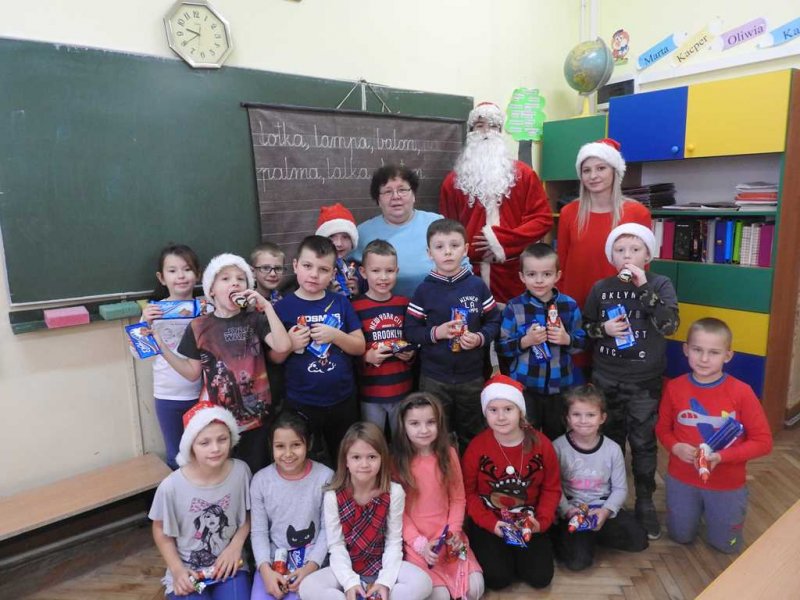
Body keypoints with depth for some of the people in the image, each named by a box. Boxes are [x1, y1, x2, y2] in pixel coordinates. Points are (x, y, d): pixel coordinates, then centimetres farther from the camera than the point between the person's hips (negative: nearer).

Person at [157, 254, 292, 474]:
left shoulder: (255, 320, -1)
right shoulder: (199, 327, 0)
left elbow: (283, 346, -17)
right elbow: (193, 373, 4)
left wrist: (267, 306, -18)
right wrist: (162, 347, -5)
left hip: (255, 413, 0)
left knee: (255, 473, 9)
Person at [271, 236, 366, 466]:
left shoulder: (341, 303, -1)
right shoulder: (283, 307, -5)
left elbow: (360, 347, 0)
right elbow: (274, 358, -1)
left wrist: (335, 335, -16)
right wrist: (290, 345, -20)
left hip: (343, 400, 2)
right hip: (301, 404, -2)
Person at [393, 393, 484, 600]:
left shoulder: (448, 454, -1)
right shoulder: (397, 461, -10)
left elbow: (458, 499, 4)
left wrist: (454, 532, -9)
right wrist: (419, 543, -14)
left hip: (448, 536, 3)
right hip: (415, 540, -3)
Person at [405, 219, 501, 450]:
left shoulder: (477, 286, -2)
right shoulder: (424, 290, -5)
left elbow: (494, 321, 4)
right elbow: (410, 330, -4)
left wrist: (480, 338, -14)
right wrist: (436, 333, -19)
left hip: (472, 376, 1)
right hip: (433, 378, -1)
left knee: (471, 435, 18)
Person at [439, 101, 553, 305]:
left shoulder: (523, 174, 7)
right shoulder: (454, 180, 7)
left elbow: (543, 219, 2)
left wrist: (503, 240, -9)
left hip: (513, 275, 0)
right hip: (469, 274, 0)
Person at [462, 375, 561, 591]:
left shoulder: (542, 444, -11)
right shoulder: (476, 446, -15)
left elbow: (551, 489, 0)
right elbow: (468, 492, -8)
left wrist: (542, 521, -14)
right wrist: (490, 523, -17)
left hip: (528, 522, 2)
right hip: (489, 523, -2)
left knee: (540, 577, -8)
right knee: (497, 578, -16)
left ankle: (517, 552, 22)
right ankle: (483, 547, 17)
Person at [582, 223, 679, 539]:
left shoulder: (660, 284, -6)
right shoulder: (601, 288, -1)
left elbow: (669, 325, -20)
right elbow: (585, 326, 7)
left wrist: (644, 287, -24)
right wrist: (603, 329, -14)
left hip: (645, 382, -2)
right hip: (606, 379, 2)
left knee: (643, 444, 8)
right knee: (610, 440, 15)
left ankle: (645, 504, 26)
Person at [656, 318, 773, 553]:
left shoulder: (741, 392, -20)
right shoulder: (674, 387, -13)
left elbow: (763, 442, -15)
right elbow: (663, 429, 1)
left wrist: (722, 456, -25)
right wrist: (675, 447, -20)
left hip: (727, 485, -1)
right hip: (682, 480, 2)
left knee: (726, 545, 19)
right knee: (681, 537, 20)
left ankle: (715, 513, 45)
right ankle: (697, 511, 47)